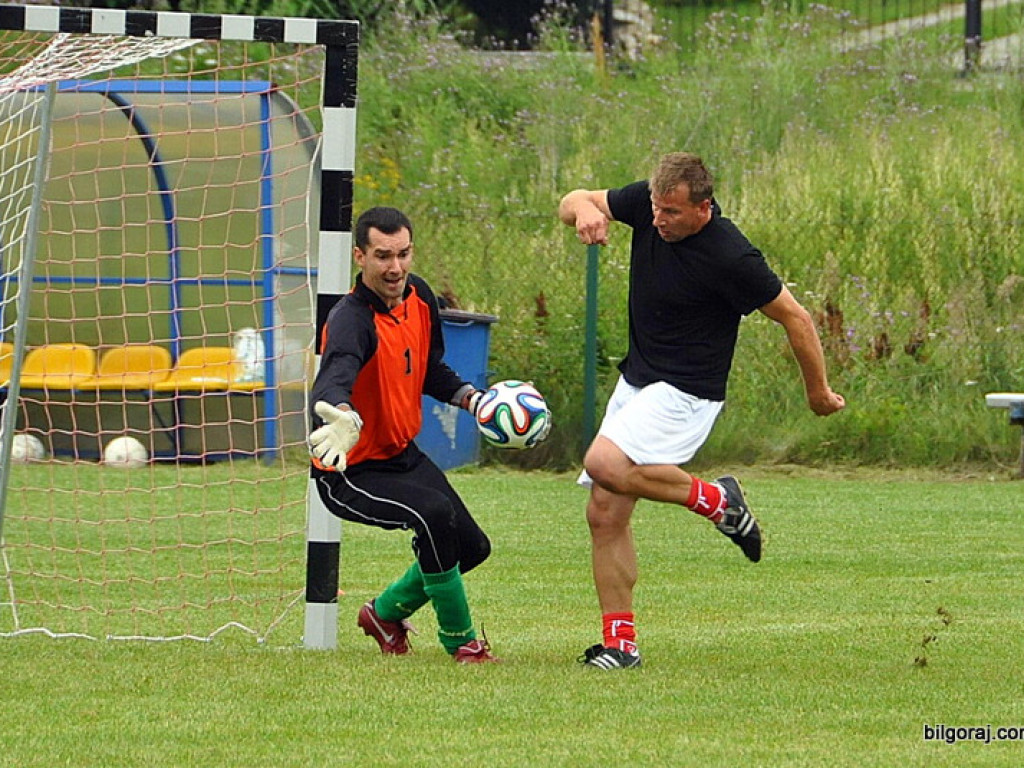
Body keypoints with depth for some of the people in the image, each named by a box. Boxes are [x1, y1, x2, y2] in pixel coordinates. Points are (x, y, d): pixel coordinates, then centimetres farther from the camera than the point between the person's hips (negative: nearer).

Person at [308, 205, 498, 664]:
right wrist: (343, 416, -73)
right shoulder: (352, 321, -30)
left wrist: (472, 399, -1)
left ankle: (385, 612, 39)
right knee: (434, 514, -33)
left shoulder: (419, 296, -3)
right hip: (351, 470, -9)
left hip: (403, 454, 9)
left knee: (472, 546, 14)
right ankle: (459, 641, -16)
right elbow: (333, 380, -51)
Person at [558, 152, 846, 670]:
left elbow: (794, 317, -13)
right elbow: (573, 203, 4)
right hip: (636, 382, 7)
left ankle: (715, 500, -8)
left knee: (604, 463, -27)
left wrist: (818, 391, -1)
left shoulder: (730, 258, -24)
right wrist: (583, 208, -21)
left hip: (686, 393, -7)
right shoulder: (647, 203, -6)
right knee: (604, 513, 3)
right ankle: (620, 643, 9)